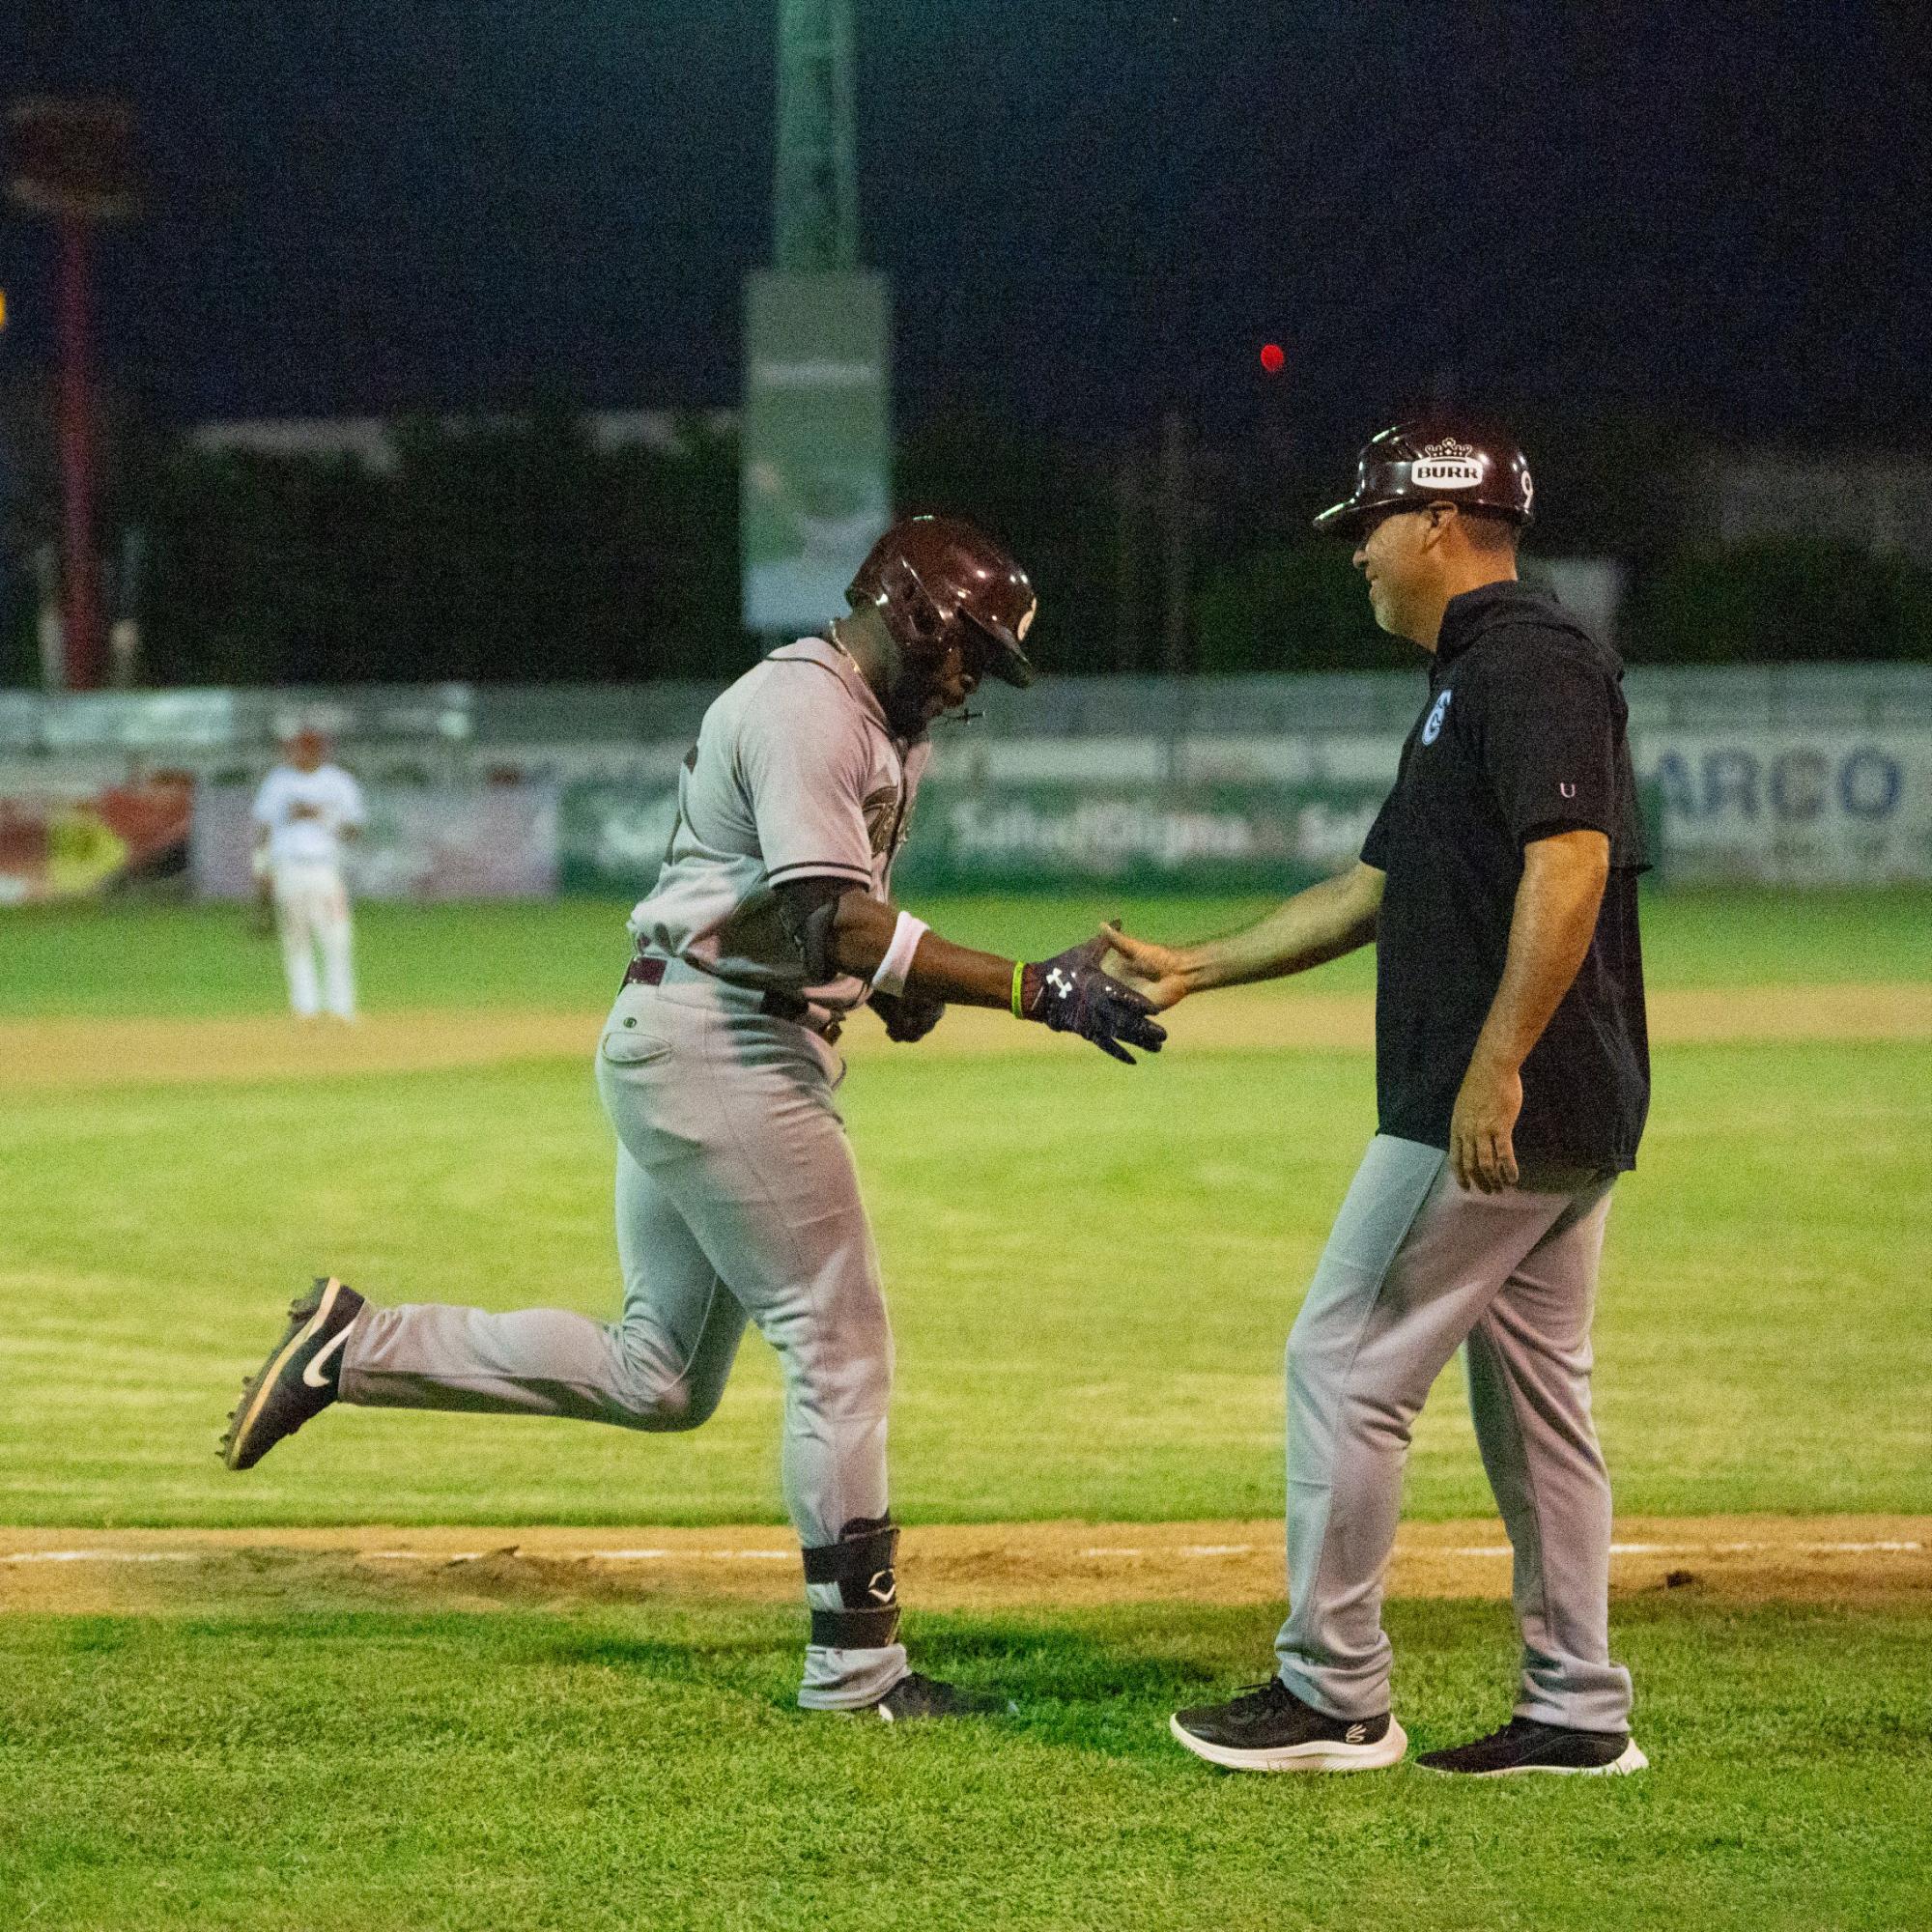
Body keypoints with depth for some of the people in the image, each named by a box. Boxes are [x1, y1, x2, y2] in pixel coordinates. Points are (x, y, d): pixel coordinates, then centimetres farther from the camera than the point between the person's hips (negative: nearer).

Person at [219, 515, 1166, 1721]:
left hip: (687, 1050, 10)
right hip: (720, 1045, -10)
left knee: (660, 1380, 13)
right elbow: (838, 922, -27)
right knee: (840, 1344, -6)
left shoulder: (881, 731, 17)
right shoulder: (803, 709, -16)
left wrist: (903, 985, 0)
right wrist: (1038, 990, -32)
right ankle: (856, 1667, -1)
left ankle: (357, 1348, 16)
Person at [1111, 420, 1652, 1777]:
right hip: (1563, 1119, 11)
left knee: (1345, 1365, -5)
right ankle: (1580, 1711, 15)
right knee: (1533, 1396, 12)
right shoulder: (1476, 678, 21)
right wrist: (1191, 969, 25)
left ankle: (1336, 1697, 0)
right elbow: (1376, 890, 26)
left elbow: (1570, 862, -24)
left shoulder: (1526, 660, -12)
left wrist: (1492, 1069, -29)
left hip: (1497, 1113, -11)